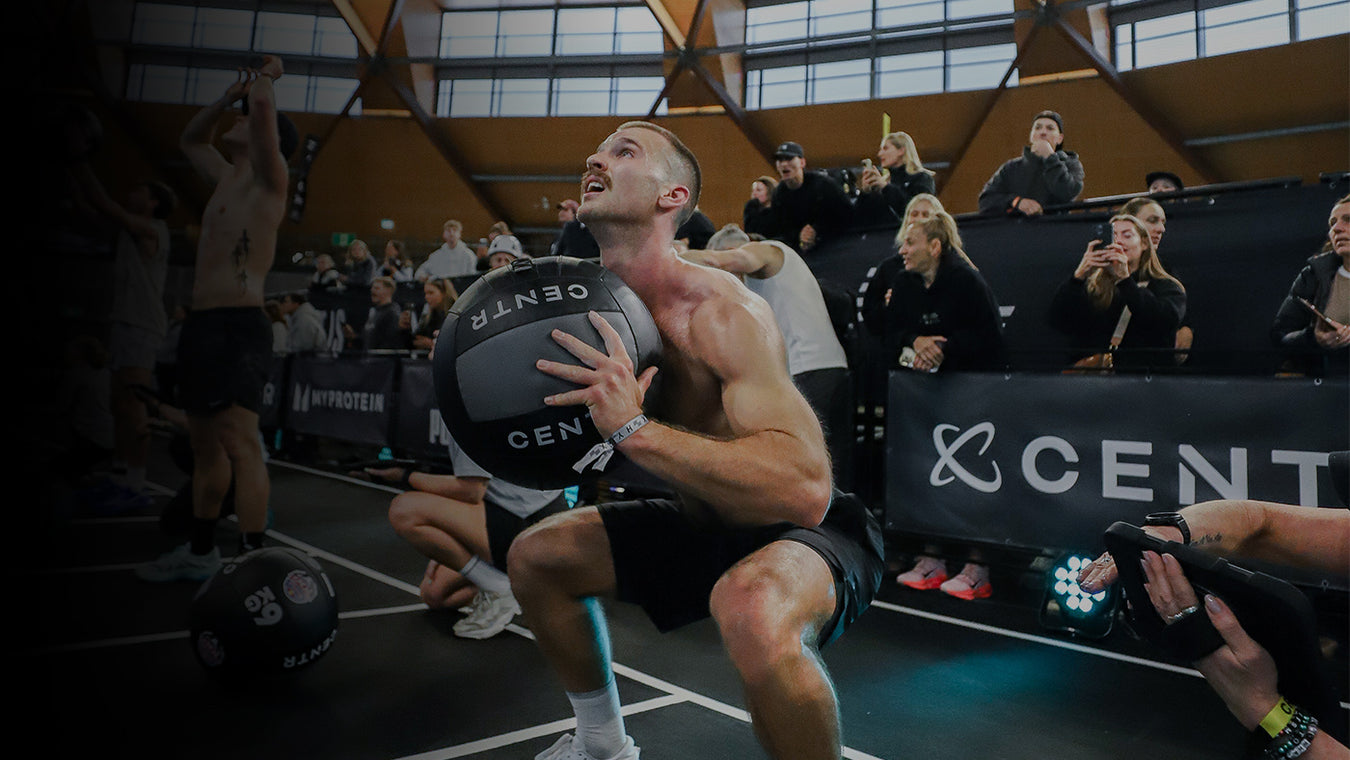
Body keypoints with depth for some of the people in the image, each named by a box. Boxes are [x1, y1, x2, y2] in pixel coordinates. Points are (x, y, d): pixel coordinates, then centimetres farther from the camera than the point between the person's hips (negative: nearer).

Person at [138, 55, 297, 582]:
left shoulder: (267, 179, -3)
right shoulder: (227, 178, 22)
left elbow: (263, 108, -19)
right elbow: (189, 139, 40)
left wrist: (264, 79, 4)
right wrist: (229, 94, 29)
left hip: (238, 327, -10)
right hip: (202, 325, 10)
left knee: (240, 445, -15)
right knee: (205, 446, 14)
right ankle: (200, 552, 25)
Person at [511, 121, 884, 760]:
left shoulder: (721, 311, -26)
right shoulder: (596, 307, -2)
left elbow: (805, 487, -37)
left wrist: (632, 429, -41)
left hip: (807, 532, -8)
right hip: (704, 525, 8)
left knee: (753, 612, -41)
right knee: (533, 556, 12)